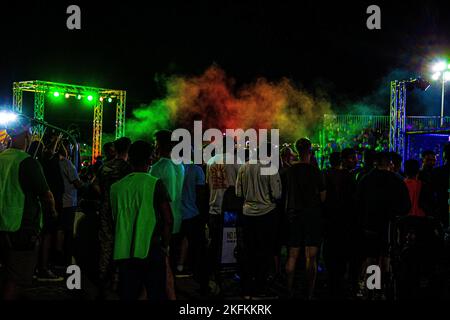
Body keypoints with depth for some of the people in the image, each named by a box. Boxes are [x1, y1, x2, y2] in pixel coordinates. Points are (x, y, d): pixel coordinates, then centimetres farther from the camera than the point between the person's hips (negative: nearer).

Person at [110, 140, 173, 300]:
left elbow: (115, 221, 14)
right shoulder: (155, 184, -5)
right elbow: (168, 220, -7)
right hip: (151, 251, -3)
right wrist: (165, 246, 6)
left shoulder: (117, 187, 5)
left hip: (124, 253, 3)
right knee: (156, 295, 5)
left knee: (127, 296, 10)